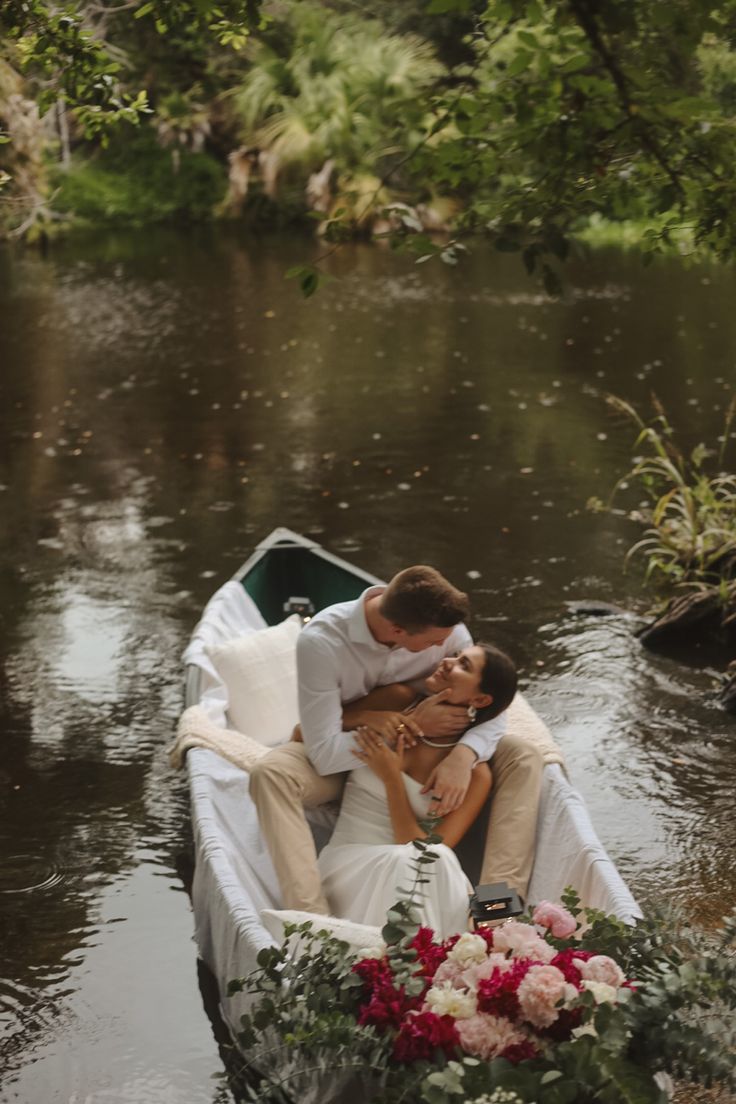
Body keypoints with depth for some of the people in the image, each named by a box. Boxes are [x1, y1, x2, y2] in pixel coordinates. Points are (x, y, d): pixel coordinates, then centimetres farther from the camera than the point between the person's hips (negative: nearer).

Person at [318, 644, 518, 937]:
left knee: (438, 860, -35)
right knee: (406, 862, -33)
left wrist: (392, 778, -16)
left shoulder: (474, 774, -4)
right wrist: (368, 719, -7)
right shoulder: (396, 702, 1)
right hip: (348, 859, 0)